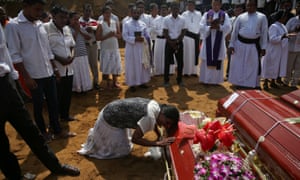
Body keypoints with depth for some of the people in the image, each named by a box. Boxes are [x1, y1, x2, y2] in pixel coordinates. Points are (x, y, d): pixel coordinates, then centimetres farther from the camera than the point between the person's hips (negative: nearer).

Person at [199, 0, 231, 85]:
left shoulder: (224, 15, 5)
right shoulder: (206, 14, 4)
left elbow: (228, 27, -6)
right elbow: (201, 27, -5)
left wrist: (219, 27, -20)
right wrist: (210, 27, -20)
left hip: (219, 42, 1)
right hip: (208, 41, 0)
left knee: (218, 61, 5)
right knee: (207, 61, 3)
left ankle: (216, 80, 14)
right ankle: (206, 79, 11)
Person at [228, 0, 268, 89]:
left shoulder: (262, 17, 2)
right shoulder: (240, 17, 3)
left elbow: (264, 33, 2)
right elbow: (234, 31, 5)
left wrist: (263, 47, -2)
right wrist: (231, 45, 0)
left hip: (254, 45, 0)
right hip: (240, 44, 1)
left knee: (254, 66, 7)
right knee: (238, 65, 8)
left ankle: (254, 84, 22)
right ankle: (239, 83, 23)